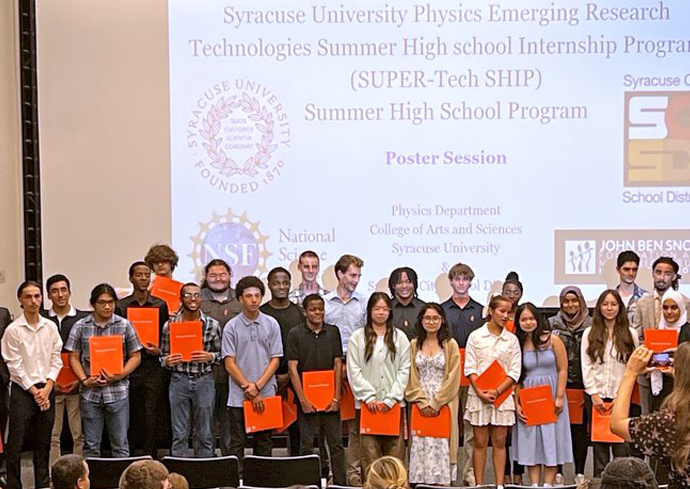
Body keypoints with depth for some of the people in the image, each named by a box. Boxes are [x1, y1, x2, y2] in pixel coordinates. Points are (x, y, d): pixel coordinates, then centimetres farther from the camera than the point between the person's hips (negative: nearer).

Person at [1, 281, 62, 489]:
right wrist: (34, 391, -9)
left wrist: (47, 389, -5)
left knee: (43, 444, 10)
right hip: (22, 389, -4)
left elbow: (56, 360, 6)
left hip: (46, 389, 4)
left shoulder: (50, 327, 5)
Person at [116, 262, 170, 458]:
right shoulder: (121, 306, 6)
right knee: (132, 419, 2)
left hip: (154, 369, 0)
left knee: (151, 419, -4)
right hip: (129, 369, 0)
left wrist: (159, 351, -7)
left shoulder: (160, 305, 9)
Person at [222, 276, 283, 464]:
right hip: (239, 397, -2)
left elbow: (275, 359, 2)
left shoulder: (271, 324, 4)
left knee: (264, 443, 7)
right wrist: (248, 388, -9)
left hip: (266, 394, 2)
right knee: (237, 444, 1)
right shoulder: (232, 327, 0)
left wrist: (257, 386, -10)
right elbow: (229, 363, -3)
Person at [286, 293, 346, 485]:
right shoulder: (295, 334, -1)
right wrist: (303, 399, -10)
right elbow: (293, 368, -5)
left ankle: (340, 483, 8)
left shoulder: (333, 332, 7)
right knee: (306, 446, 2)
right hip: (307, 398, -2)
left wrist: (336, 397, -3)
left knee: (336, 444, 3)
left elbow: (338, 365, 5)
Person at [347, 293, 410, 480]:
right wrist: (369, 397, -8)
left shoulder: (400, 337, 9)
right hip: (367, 403, -1)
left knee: (395, 449, -2)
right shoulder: (357, 338, 6)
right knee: (369, 451, -5)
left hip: (394, 403, 1)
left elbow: (404, 370, 4)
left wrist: (391, 398, -6)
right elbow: (354, 371, 1)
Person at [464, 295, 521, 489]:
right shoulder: (475, 336, 2)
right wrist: (480, 392, -13)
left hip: (502, 396, 1)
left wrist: (497, 391, -11)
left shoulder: (512, 339, 5)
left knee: (499, 442, 3)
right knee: (480, 442, 1)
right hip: (479, 395, -1)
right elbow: (470, 368, -1)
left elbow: (514, 372, 1)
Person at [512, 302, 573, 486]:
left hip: (550, 396, -2)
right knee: (530, 442, 2)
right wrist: (517, 404, -4)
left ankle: (548, 484, 4)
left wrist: (559, 397, -9)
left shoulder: (552, 339, -3)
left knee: (551, 440, 0)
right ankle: (534, 485, 7)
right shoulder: (517, 344, 1)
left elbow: (562, 370, -3)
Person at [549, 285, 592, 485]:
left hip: (582, 384, 0)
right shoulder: (552, 324, 6)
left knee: (581, 427, 3)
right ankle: (557, 471, 9)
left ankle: (580, 472, 11)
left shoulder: (591, 325, 5)